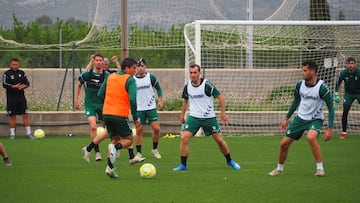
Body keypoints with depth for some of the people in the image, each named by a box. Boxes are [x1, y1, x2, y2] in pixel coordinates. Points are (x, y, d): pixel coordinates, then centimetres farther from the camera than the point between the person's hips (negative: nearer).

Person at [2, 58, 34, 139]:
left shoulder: (22, 73, 10)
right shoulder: (6, 74, -2)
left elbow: (27, 83, 9)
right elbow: (4, 84, -13)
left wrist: (23, 86, -13)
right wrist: (14, 86, -21)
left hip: (21, 98, 3)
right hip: (11, 98, -3)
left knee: (25, 115, -1)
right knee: (12, 117, 0)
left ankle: (28, 133, 3)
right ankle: (12, 134, 9)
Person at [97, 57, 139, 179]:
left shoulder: (110, 77, 12)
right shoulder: (129, 80, -8)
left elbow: (100, 94, 14)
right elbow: (133, 99, -18)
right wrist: (135, 117, -10)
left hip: (107, 113, 6)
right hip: (121, 115, -6)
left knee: (115, 139, 18)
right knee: (128, 140, 10)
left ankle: (110, 167, 3)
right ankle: (115, 147, -22)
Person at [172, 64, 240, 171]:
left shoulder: (207, 85, -14)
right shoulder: (187, 86, 1)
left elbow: (220, 97, -9)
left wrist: (223, 113, -12)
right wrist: (182, 115, 19)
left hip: (209, 117, -3)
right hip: (193, 117, 3)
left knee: (219, 140, 3)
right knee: (184, 138, -15)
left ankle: (230, 161, 25)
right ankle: (183, 165, -5)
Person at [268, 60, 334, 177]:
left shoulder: (322, 87, -21)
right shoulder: (300, 84, -4)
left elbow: (330, 107, -16)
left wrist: (330, 128, -21)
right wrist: (287, 118, 17)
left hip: (315, 119, -5)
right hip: (300, 118, 5)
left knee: (311, 137, -36)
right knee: (284, 143, 2)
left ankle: (320, 169, -24)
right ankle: (279, 169, 27)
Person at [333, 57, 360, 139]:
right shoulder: (343, 73, -15)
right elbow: (338, 83, 3)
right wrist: (336, 94, -1)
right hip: (348, 94, 1)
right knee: (345, 112, -8)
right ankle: (344, 133, 2)